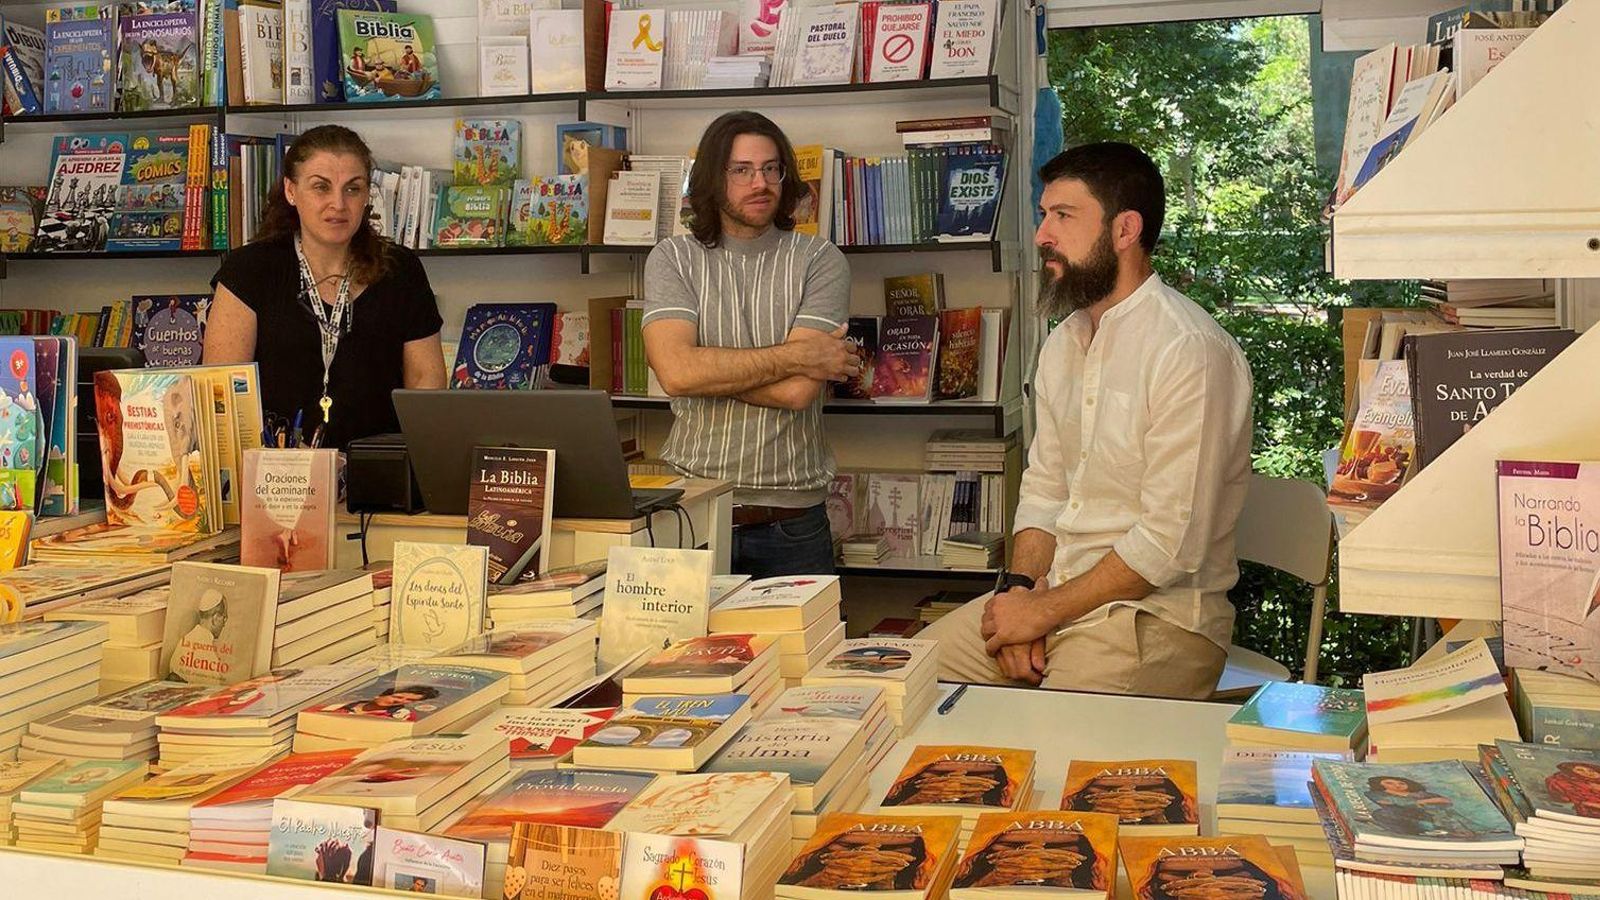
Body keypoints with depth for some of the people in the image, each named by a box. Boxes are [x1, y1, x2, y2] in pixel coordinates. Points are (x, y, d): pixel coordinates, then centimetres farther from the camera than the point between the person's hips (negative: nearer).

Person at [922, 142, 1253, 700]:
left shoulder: (1190, 351, -17)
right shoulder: (1063, 344, 12)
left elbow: (1171, 542, -21)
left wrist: (1044, 609, -14)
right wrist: (1020, 588, -3)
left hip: (1155, 610, -8)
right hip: (1052, 592, 8)